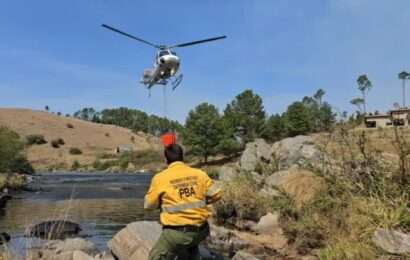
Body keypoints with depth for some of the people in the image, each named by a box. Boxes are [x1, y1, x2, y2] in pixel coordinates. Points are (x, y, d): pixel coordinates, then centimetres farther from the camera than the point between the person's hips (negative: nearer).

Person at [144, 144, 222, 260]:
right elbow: (216, 194, 5)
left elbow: (149, 205, 2)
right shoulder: (199, 174, 1)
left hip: (177, 232, -5)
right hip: (200, 230, 5)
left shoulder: (160, 178, -7)